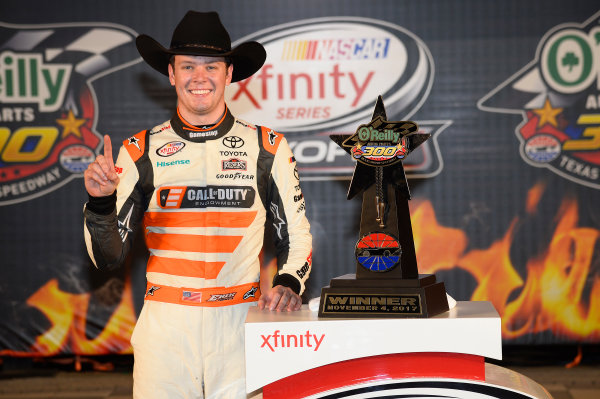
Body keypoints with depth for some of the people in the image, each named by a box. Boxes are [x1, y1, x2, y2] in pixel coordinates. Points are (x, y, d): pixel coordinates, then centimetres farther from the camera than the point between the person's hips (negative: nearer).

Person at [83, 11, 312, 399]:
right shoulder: (141, 150, 5)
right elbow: (109, 257, 4)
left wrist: (288, 283, -6)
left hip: (240, 323, 0)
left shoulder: (268, 146, 6)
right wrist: (101, 203, -14)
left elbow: (296, 234, 13)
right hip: (164, 325, 0)